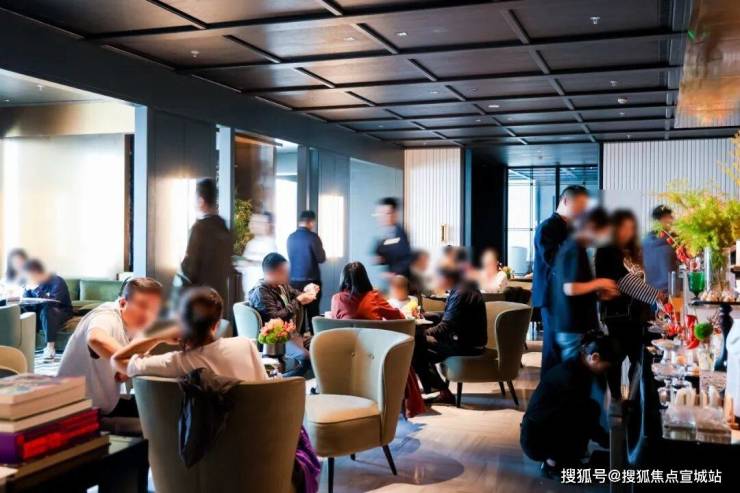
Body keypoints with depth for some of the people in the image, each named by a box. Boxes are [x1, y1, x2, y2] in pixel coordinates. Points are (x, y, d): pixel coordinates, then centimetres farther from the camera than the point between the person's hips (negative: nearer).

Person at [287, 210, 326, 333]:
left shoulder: (291, 238, 4)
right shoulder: (313, 237, -12)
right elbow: (321, 258, -5)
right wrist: (321, 250, 12)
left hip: (294, 281, 4)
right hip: (311, 281, -4)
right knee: (313, 313, 3)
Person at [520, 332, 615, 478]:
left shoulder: (578, 369, 4)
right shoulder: (569, 375, -24)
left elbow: (582, 408, 14)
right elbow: (586, 420, -18)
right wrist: (611, 442, -6)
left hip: (549, 428, 9)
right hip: (535, 440, -9)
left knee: (590, 409, 1)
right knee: (590, 412, -16)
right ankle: (553, 464, -5)